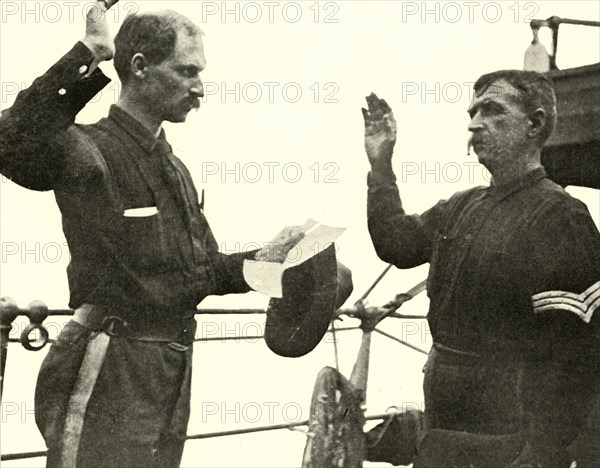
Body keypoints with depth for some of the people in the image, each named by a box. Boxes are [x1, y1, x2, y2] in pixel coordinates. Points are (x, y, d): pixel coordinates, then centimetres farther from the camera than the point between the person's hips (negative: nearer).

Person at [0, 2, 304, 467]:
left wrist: (259, 261, 3)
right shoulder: (89, 150, -12)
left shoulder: (174, 168, 17)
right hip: (111, 373, -8)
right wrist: (87, 59, -33)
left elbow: (203, 270, 21)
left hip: (173, 373, 8)